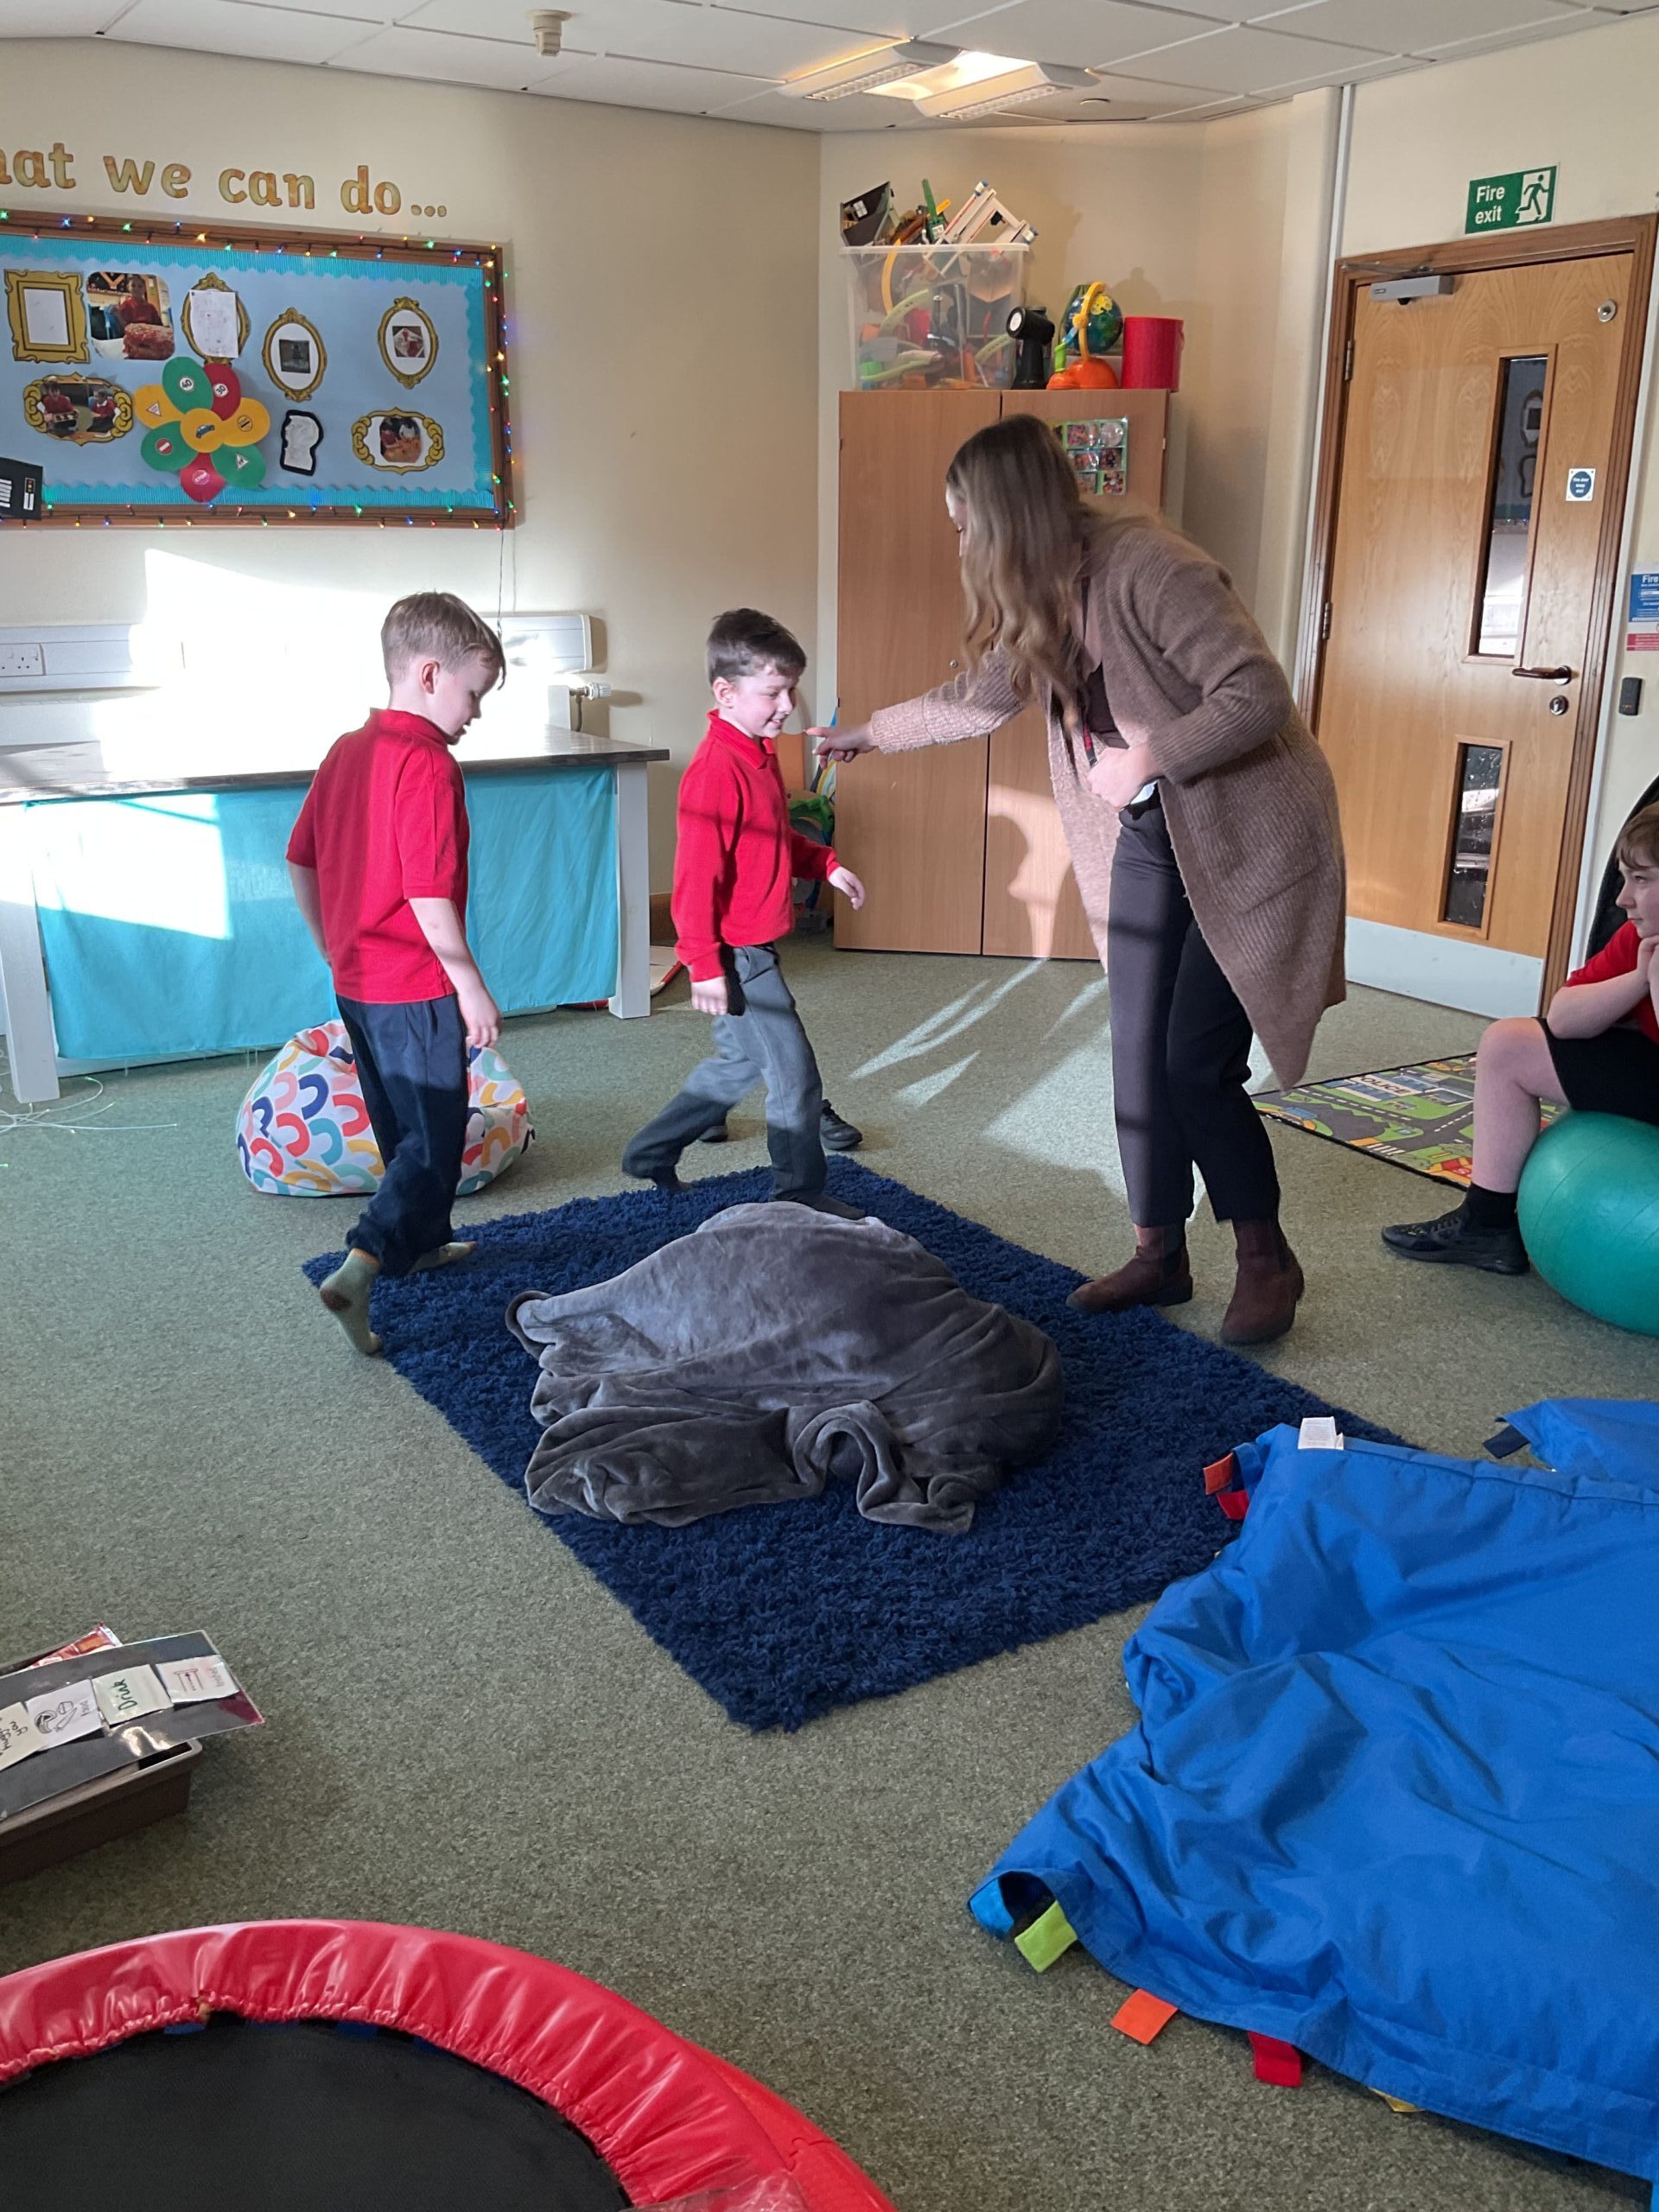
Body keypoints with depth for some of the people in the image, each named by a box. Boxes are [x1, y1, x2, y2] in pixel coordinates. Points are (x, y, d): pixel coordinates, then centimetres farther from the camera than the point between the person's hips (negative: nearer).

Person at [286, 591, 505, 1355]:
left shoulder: (346, 751, 8)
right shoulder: (428, 765, -19)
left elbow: (300, 863, 13)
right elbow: (429, 896, -23)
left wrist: (337, 950, 21)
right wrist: (471, 987, -16)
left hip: (356, 981, 9)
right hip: (415, 989, -9)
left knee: (404, 1127, 22)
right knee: (435, 1140, -1)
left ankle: (424, 1240, 38)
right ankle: (359, 1270, -11)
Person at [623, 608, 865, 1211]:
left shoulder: (761, 753, 8)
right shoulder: (717, 770, -23)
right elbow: (696, 876, -24)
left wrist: (825, 864, 9)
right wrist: (705, 964, -23)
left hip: (756, 947, 10)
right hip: (735, 955, -10)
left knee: (739, 1062, 22)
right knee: (794, 1075, -1)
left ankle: (650, 1154, 35)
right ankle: (801, 1195, 15)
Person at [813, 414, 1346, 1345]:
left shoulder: (1147, 569, -23)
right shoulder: (1040, 598, 5)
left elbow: (1261, 695, -27)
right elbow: (974, 700, 21)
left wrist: (1145, 756, -24)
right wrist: (864, 732, 29)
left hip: (1247, 837, -8)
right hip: (1148, 837, 8)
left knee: (1198, 1060, -9)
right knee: (1140, 1052, 6)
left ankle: (1268, 1258, 11)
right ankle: (1161, 1255, 19)